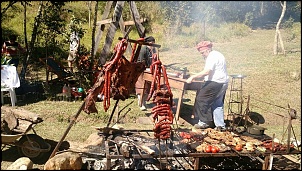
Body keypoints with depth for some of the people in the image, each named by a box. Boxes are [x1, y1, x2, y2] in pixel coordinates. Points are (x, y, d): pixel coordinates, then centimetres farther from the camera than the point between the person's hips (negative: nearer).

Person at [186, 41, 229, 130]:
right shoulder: (216, 55, 19)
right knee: (218, 104, 13)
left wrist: (193, 77, -25)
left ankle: (204, 122, 4)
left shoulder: (212, 57, -15)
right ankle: (220, 125, 14)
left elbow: (206, 72, -26)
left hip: (215, 83, -11)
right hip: (223, 83, 11)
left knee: (201, 99, -2)